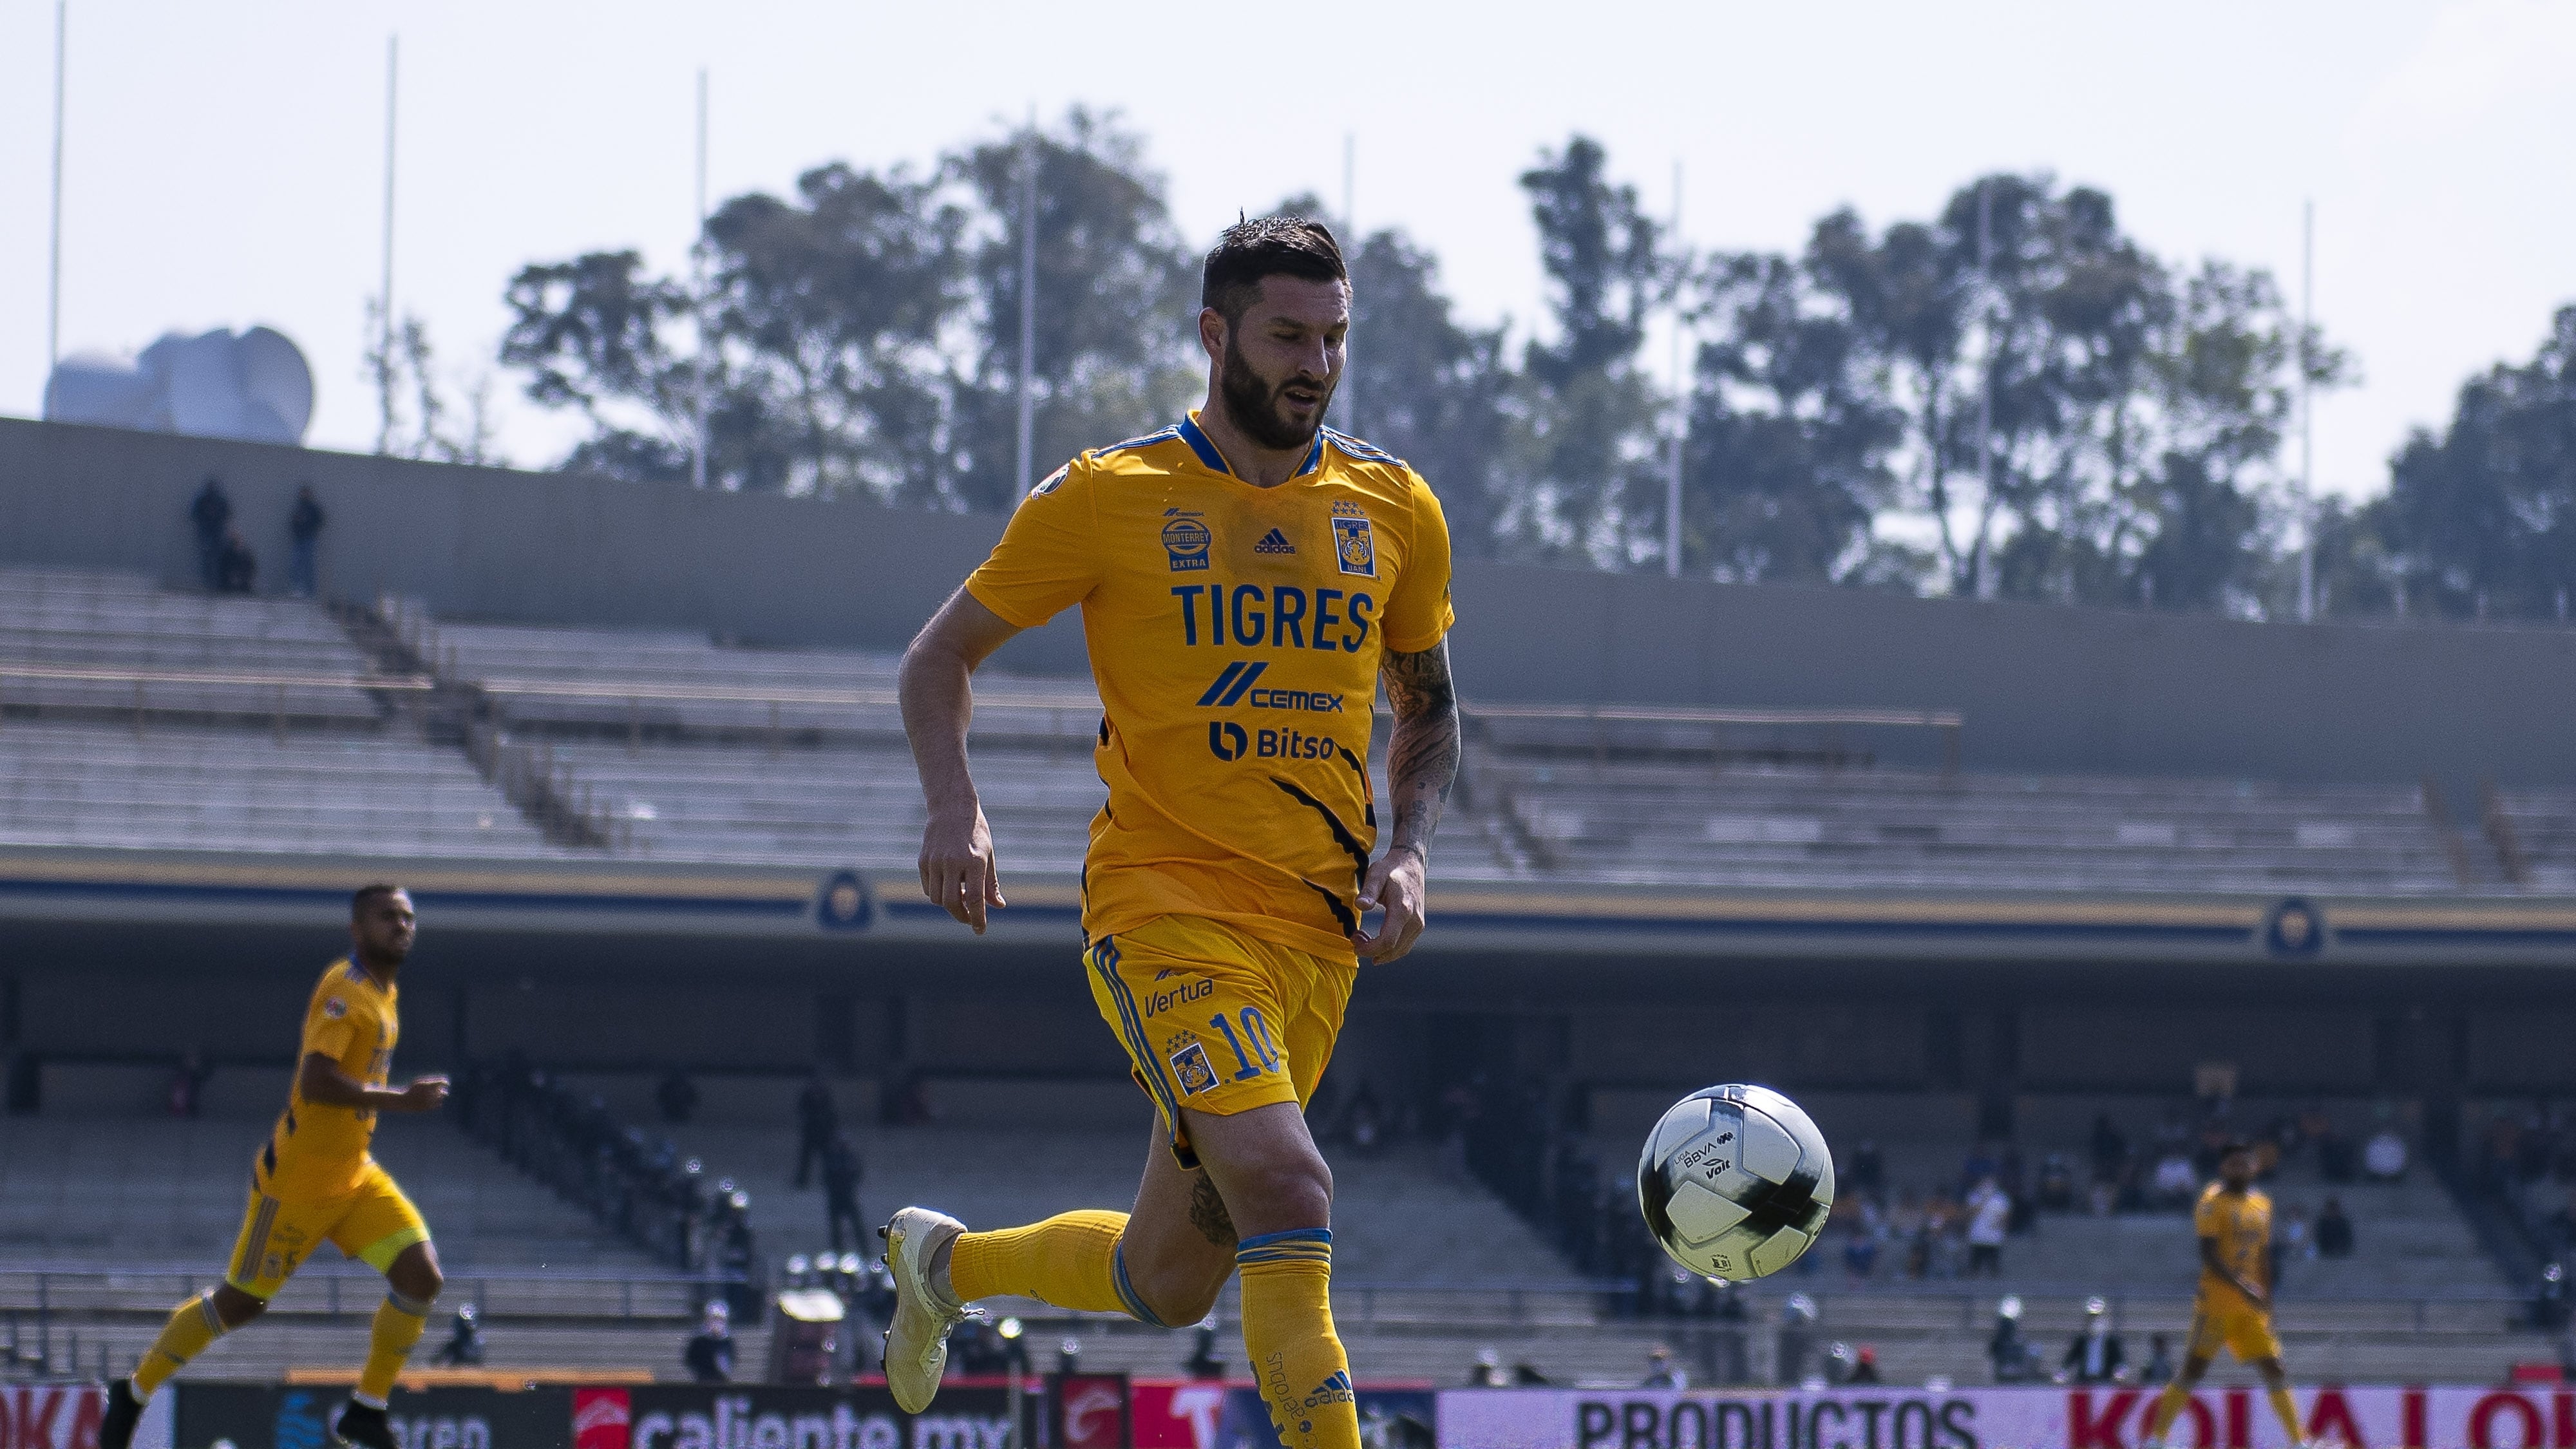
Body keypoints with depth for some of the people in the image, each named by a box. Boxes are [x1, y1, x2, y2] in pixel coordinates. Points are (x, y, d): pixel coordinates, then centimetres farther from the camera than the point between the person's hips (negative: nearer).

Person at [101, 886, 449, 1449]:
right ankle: (134, 1393, 22)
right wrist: (400, 1100, -31)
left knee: (422, 1277, -7)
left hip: (356, 1177, 8)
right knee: (241, 1301, 3)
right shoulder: (345, 990, -20)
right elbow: (315, 1083, -32)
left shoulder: (380, 992, 9)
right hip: (298, 1180, -8)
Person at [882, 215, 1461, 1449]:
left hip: (1317, 927, 5)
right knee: (1287, 1194, -27)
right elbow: (940, 657, 6)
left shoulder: (1395, 512, 8)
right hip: (1165, 902, -5)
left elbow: (1427, 706, 22)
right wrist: (954, 809, -12)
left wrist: (1407, 848, 3)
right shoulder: (1107, 499, -3)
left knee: (1168, 1286, 11)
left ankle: (946, 1263, 42)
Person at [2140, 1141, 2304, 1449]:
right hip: (2216, 1304, -6)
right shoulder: (2213, 1202, -8)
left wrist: (2267, 1303, 16)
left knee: (2273, 1369, 3)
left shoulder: (2262, 1205, 13)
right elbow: (2209, 1256, -17)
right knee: (2194, 1368, -6)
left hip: (2250, 1307, 6)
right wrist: (2244, 1288, -25)